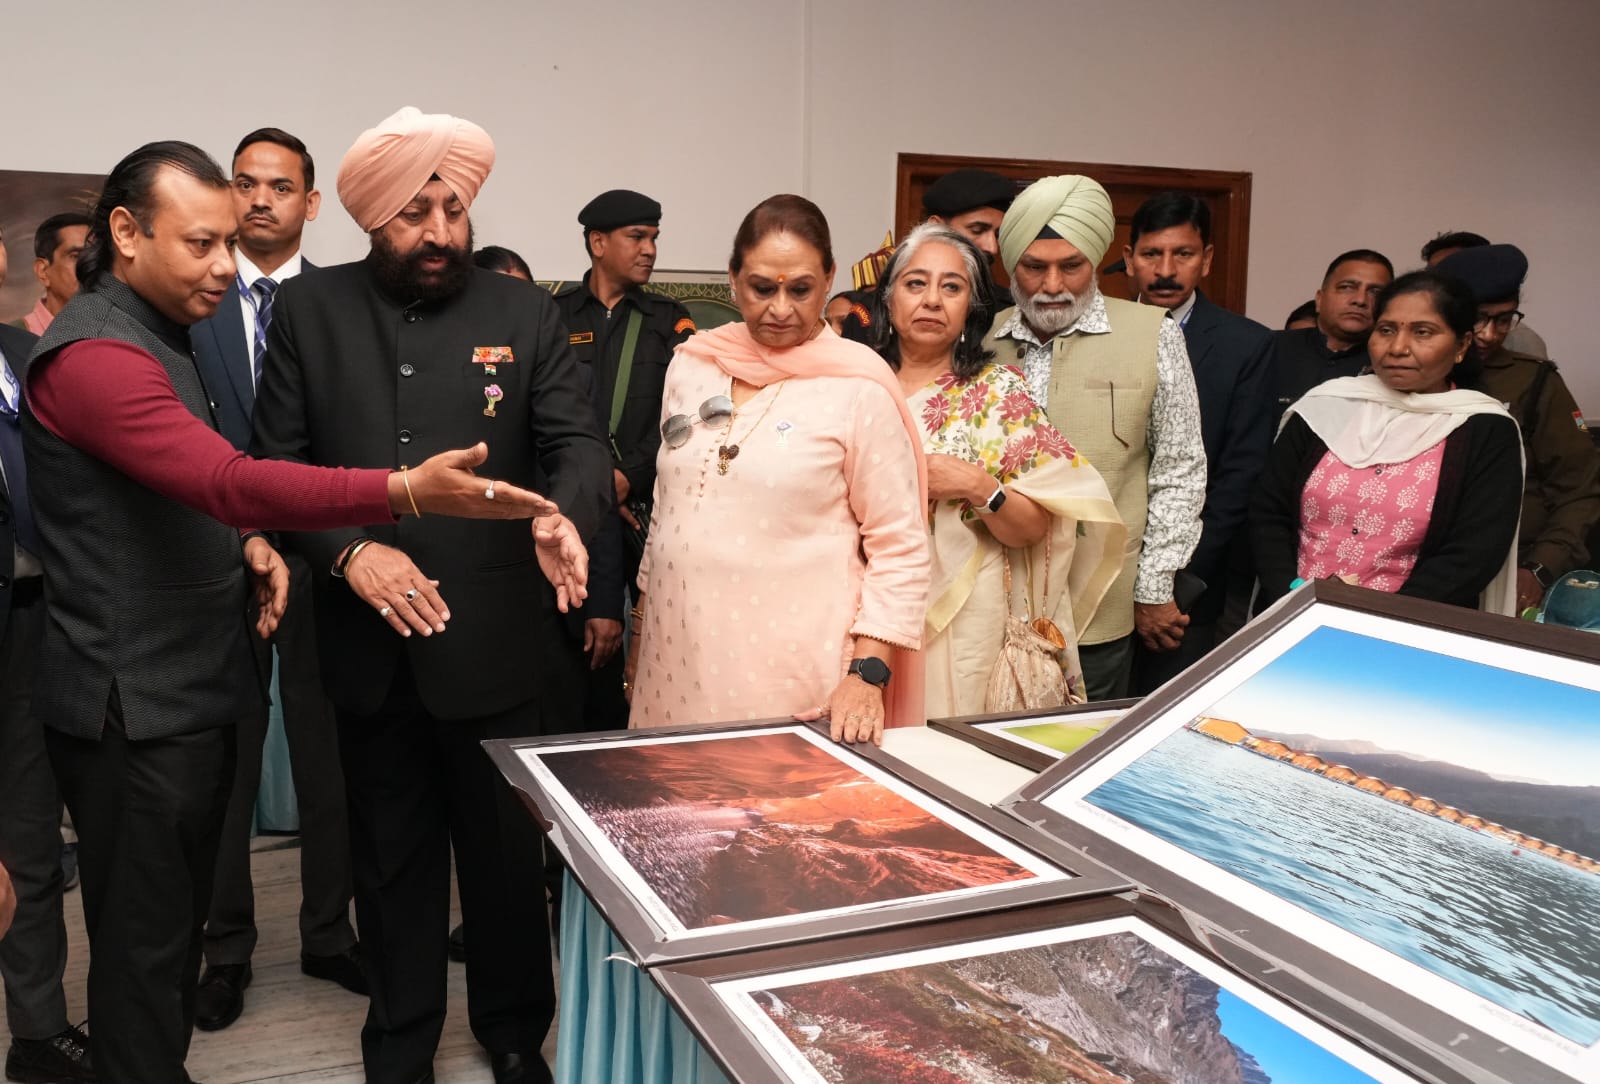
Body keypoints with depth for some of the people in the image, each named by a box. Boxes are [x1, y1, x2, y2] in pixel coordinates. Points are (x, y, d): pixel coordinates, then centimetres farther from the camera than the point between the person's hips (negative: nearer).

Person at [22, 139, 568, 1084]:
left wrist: (247, 544, 1)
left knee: (176, 923, 19)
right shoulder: (94, 353, -19)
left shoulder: (156, 333, 13)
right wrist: (407, 492, -42)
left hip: (193, 688, 9)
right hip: (135, 706, -9)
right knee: (147, 943, 3)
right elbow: (230, 481, -32)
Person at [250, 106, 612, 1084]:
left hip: (500, 641, -1)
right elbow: (278, 458, 1)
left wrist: (565, 520, -29)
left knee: (510, 851, 13)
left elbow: (581, 443, -7)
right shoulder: (310, 309, 2)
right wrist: (347, 550, -16)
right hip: (370, 644, 1)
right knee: (391, 855, 17)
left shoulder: (525, 312, 0)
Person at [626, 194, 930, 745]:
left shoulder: (860, 387, -8)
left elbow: (900, 549, -6)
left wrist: (868, 674, -13)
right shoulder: (691, 363, 6)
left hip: (795, 675, -4)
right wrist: (642, 625, 17)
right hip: (678, 659, 4)